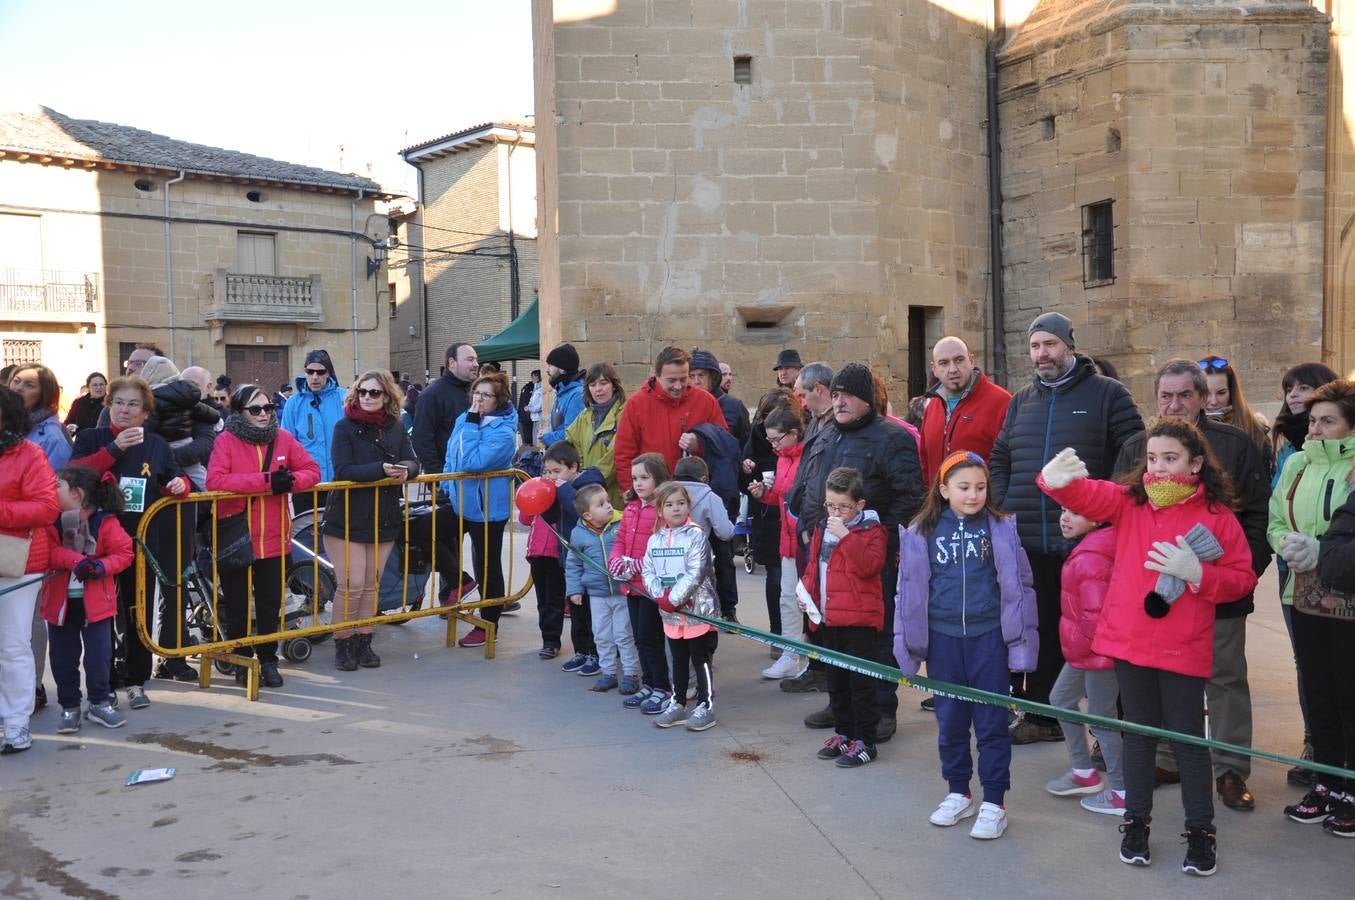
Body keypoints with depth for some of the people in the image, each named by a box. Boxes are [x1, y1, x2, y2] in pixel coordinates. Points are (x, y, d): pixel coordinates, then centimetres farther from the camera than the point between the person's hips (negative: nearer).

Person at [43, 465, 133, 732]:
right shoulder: (51, 520, 0)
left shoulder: (106, 522, -8)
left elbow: (124, 553, -8)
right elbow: (48, 550, -12)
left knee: (98, 655, 3)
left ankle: (100, 703, 20)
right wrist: (76, 560, -27)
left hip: (95, 601, -3)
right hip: (60, 600, 3)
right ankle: (69, 707, 22)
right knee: (63, 658, 9)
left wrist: (101, 566, -23)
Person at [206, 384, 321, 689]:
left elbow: (312, 470, 6)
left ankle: (268, 659, 26)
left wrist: (292, 480, -17)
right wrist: (265, 480, -27)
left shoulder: (284, 439, 3)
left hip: (273, 538, 3)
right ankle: (242, 660, 27)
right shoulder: (226, 441, -9)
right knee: (236, 605, 10)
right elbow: (214, 480, -23)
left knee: (270, 604, 11)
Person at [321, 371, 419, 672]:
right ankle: (343, 644, 9)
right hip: (347, 519, -4)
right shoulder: (344, 427, -7)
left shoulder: (396, 428, 7)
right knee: (351, 585, -6)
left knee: (372, 585, 11)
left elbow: (412, 462, 3)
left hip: (384, 519, 4)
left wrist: (404, 470, -21)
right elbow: (343, 470, -18)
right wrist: (382, 469, -27)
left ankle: (363, 641, 21)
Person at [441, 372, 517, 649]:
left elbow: (471, 462, -30)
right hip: (459, 501, 7)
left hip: (487, 508, -7)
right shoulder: (464, 419, 3)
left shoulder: (503, 431, -19)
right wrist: (446, 488, 13)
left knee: (487, 566, 4)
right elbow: (451, 457, 16)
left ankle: (488, 625, 19)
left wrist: (471, 425, -27)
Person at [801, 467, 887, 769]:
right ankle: (843, 732, 30)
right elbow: (813, 566, 20)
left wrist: (845, 536, -26)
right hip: (828, 618, 7)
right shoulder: (823, 530, 12)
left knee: (860, 681, -1)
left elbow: (869, 566, -23)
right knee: (836, 680, 17)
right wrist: (806, 591, 3)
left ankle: (865, 741, 7)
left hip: (860, 619, -7)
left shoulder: (871, 531, -8)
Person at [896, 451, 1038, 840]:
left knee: (992, 722, 4)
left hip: (988, 636, -2)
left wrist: (1020, 643, -1)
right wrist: (908, 646, 5)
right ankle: (958, 794, 29)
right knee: (950, 720, 13)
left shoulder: (1001, 528, -3)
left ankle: (994, 803, 16)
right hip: (942, 638, 2)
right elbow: (909, 591, 5)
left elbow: (1018, 586, 0)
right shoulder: (922, 533, -1)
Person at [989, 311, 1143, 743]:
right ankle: (1041, 715, 23)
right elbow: (1000, 460, 20)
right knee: (1043, 630, 12)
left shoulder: (1107, 394, 0)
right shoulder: (1020, 401, 16)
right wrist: (1003, 508, 7)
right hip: (1027, 543, 5)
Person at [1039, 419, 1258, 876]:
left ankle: (1201, 831, 20)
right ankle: (1136, 821, 27)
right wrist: (1056, 480, -38)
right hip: (1129, 641, 2)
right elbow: (1086, 494, -15)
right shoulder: (1128, 501, 1)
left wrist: (1197, 572, -21)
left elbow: (1241, 578, -3)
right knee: (1139, 731, 14)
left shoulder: (1217, 516, -4)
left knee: (1186, 736, 5)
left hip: (1184, 648, -2)